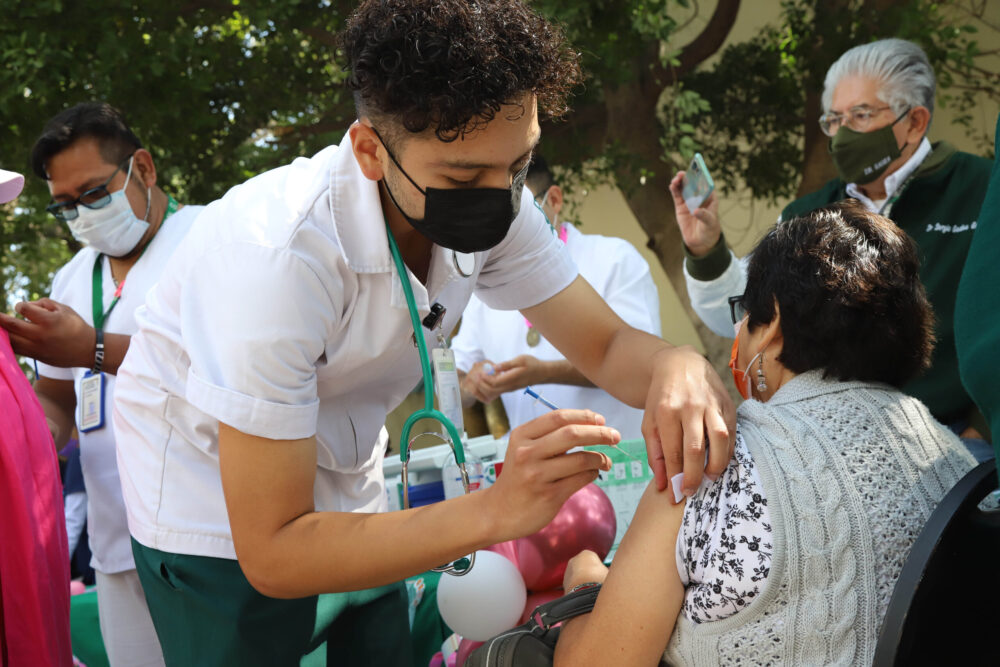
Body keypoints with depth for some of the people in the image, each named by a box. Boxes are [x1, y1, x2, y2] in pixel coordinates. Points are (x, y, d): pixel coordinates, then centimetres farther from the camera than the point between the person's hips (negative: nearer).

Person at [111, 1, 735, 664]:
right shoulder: (278, 254, -37)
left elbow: (607, 344, -7)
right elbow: (270, 553, -34)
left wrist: (678, 366, -32)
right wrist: (495, 512, -44)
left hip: (347, 499, 6)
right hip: (226, 529, -5)